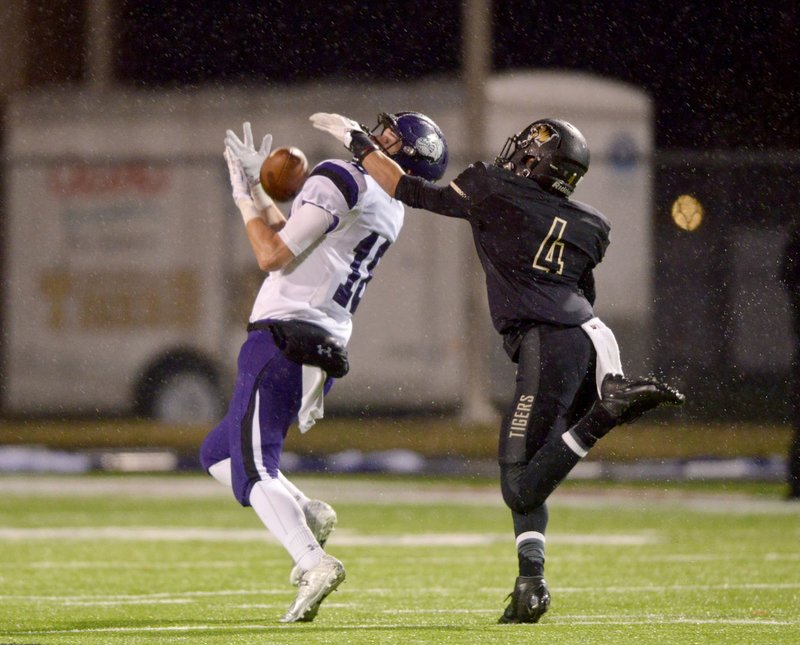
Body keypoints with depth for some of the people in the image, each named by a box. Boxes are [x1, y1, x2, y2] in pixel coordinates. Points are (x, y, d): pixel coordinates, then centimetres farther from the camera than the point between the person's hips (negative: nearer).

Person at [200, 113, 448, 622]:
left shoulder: (341, 180, -11)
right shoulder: (389, 209, 16)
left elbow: (273, 256, -14)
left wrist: (246, 197, -1)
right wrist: (258, 190, 25)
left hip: (284, 336, -9)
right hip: (327, 349, 9)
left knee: (255, 467, -12)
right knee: (219, 453, 20)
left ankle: (313, 562, -27)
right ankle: (308, 514, 6)